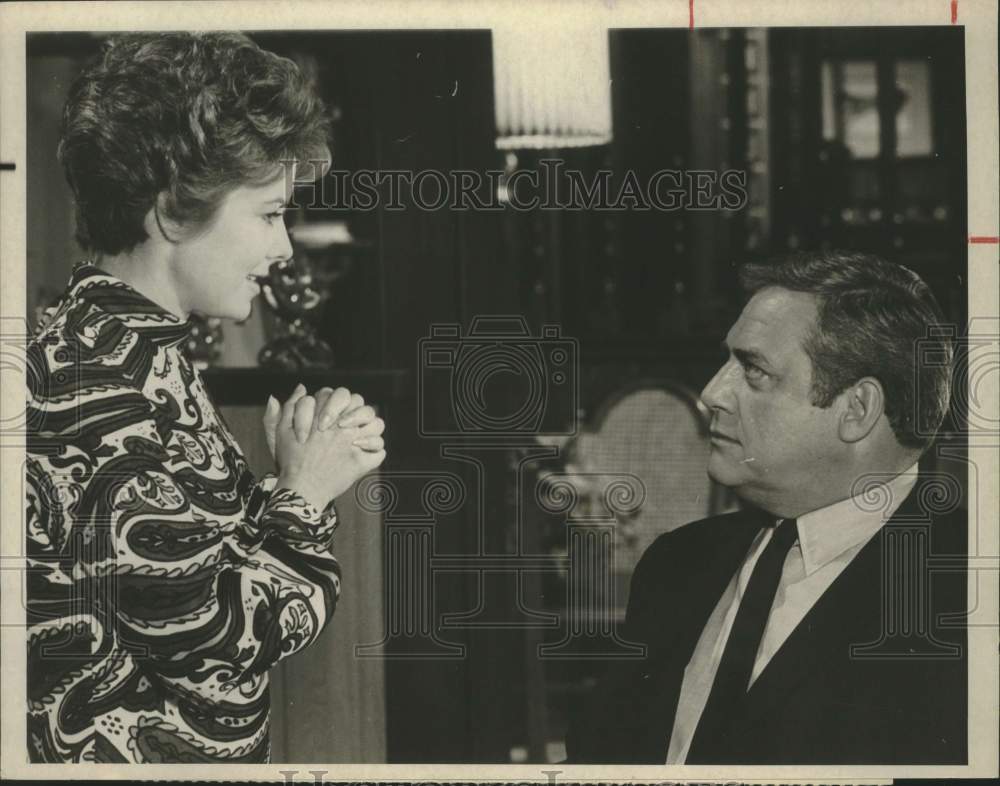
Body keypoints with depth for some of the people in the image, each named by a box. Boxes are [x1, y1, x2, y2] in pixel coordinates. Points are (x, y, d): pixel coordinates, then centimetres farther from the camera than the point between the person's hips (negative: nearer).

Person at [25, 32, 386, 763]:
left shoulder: (140, 352, 8)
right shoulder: (95, 386, -22)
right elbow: (216, 639, -22)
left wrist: (307, 476, -3)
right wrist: (305, 491, -9)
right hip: (134, 756, -9)